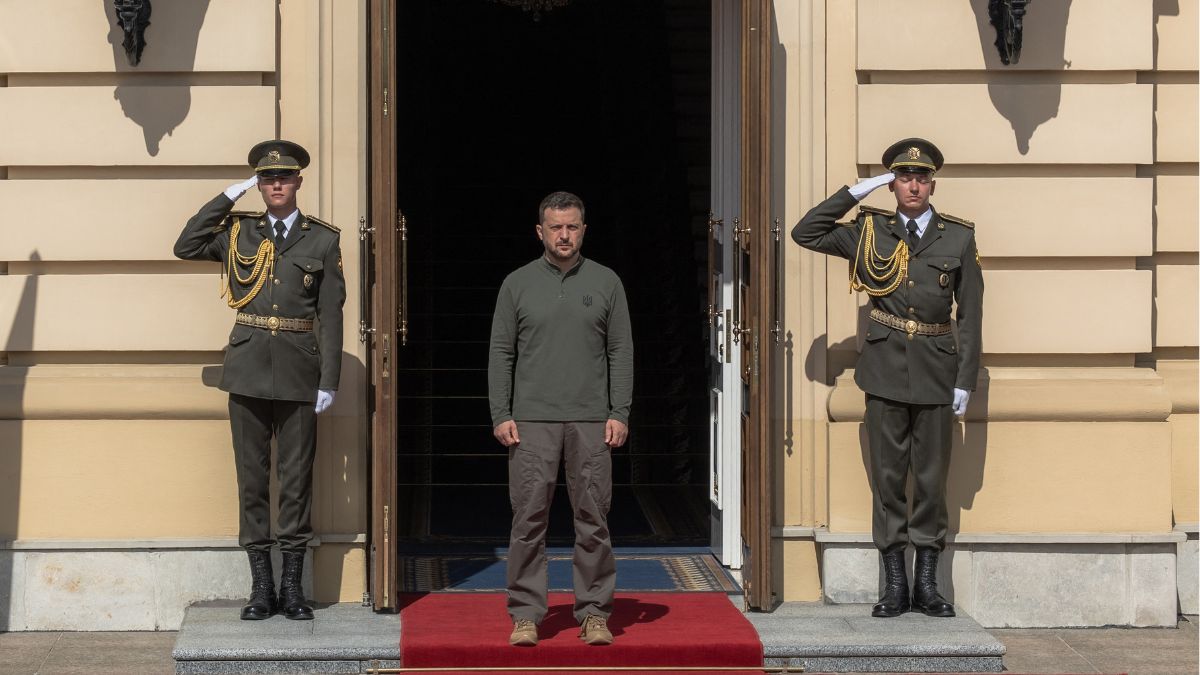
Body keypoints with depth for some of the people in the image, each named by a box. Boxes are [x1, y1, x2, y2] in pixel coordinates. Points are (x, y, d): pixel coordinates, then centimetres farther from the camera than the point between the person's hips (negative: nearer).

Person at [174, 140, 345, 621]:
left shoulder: (323, 240, 4)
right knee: (252, 475, 3)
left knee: (296, 476, 2)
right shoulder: (238, 232, 9)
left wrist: (329, 380, -4)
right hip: (248, 370, 1)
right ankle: (261, 585, 9)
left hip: (298, 373, -1)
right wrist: (229, 196, -1)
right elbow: (185, 247, -3)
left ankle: (292, 585, 10)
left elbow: (330, 314, 2)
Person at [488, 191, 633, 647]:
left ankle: (594, 613, 9)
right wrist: (501, 416, -3)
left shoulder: (606, 283, 7)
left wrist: (619, 414, -2)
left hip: (591, 421, 1)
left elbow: (621, 352, 6)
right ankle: (526, 615, 4)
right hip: (532, 421, 0)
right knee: (529, 519, -2)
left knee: (593, 520, 2)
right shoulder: (517, 284, 6)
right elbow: (501, 353, 6)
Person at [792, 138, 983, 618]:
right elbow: (805, 233, 1)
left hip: (936, 370, 0)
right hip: (885, 368, 0)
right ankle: (894, 583, 9)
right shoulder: (870, 232, 5)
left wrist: (965, 380, -1)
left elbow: (970, 313, 4)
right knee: (887, 476, 3)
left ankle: (926, 582, 12)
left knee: (931, 477, 4)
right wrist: (855, 192, -3)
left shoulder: (958, 237, 4)